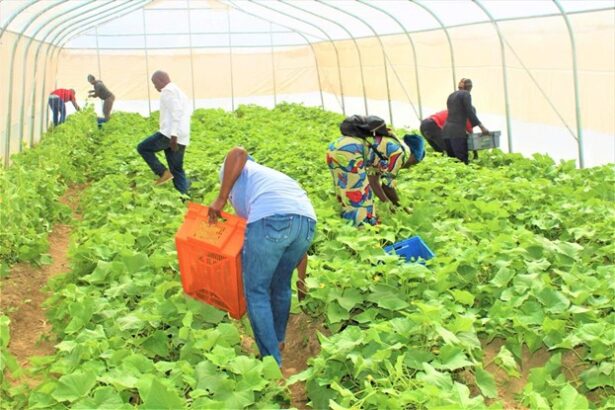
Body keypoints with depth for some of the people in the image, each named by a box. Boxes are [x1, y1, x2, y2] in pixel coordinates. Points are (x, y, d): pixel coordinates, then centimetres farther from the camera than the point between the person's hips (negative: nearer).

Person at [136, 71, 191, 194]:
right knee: (177, 169, 10)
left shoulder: (168, 90, -7)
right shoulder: (179, 91, 24)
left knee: (143, 148, 4)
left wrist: (173, 135, -24)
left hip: (170, 134, -9)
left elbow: (175, 112, -19)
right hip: (182, 138, 9)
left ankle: (163, 173, -4)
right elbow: (186, 112, 25)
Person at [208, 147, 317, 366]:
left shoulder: (234, 170, 30)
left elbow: (239, 153, 2)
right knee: (281, 285, 28)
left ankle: (272, 362, 14)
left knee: (256, 291, 11)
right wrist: (301, 279, 53)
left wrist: (220, 199, 6)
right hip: (307, 220, 6)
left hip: (270, 218, -6)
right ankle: (277, 340, 46)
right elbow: (297, 244, 41)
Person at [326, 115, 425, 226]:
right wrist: (398, 206, 22)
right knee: (360, 199, 1)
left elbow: (373, 180, 31)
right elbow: (387, 184, 7)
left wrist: (387, 203, 34)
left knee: (348, 198, 21)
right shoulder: (401, 151, 6)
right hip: (350, 152, -9)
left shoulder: (384, 146, 30)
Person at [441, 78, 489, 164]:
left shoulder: (451, 96, 22)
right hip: (457, 132, -8)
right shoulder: (466, 94, 0)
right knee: (462, 160, -12)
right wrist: (482, 127, -7)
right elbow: (470, 113, -8)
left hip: (446, 130, 8)